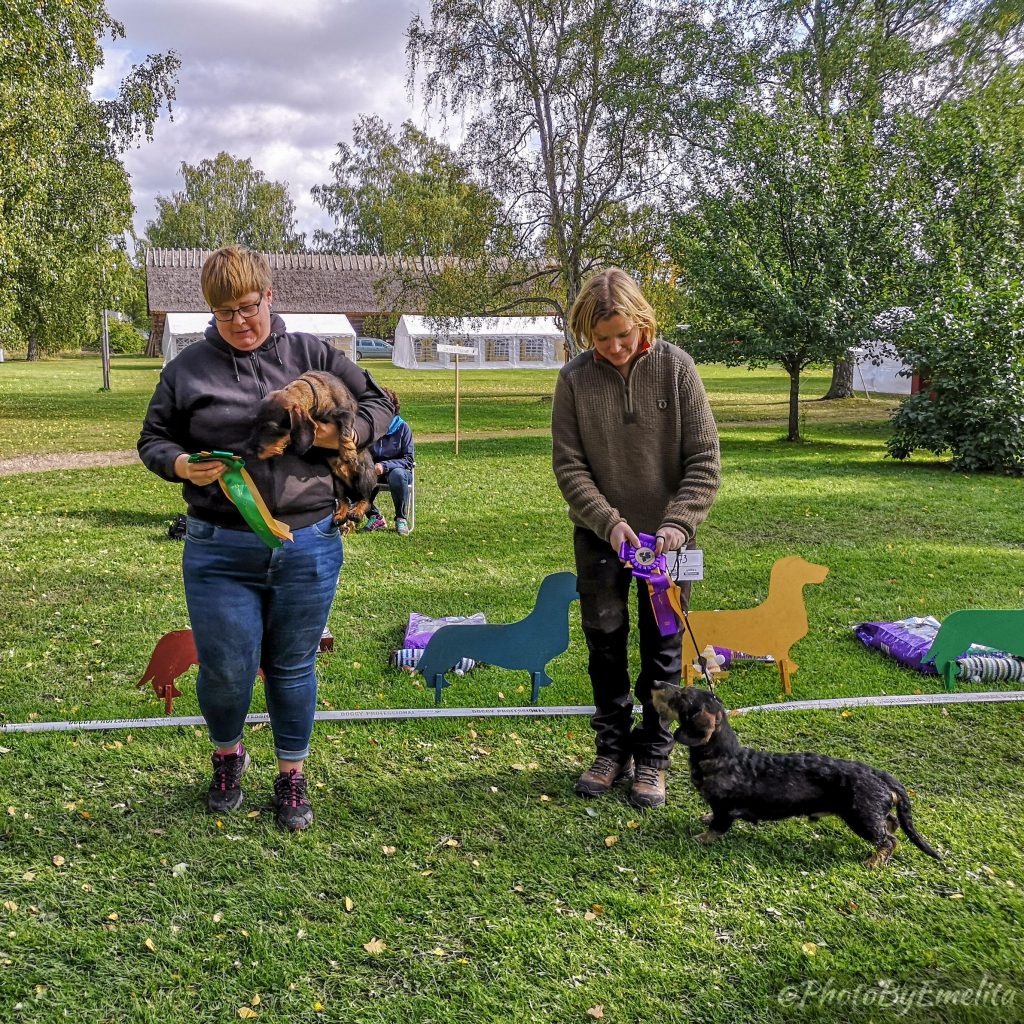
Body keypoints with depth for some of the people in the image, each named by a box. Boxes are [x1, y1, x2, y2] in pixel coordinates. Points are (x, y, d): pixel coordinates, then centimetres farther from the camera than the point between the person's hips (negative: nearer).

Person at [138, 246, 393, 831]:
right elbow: (153, 439, 12)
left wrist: (344, 433, -10)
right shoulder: (188, 369, 5)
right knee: (226, 669, 3)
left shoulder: (311, 355, 5)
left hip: (309, 546, 0)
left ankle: (293, 777, 31)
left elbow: (379, 403, 11)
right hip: (220, 551, 0)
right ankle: (228, 756, 35)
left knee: (294, 667, 12)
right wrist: (181, 465, -10)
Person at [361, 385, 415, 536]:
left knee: (397, 474, -39)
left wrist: (384, 466, -24)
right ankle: (375, 517, -12)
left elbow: (409, 459, -10)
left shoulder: (402, 427, -7)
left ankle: (401, 519, -17)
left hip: (397, 469, -2)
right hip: (372, 471, 2)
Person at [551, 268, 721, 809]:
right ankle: (612, 748, 27)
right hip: (600, 535, 1)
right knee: (604, 642, 10)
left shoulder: (675, 367, -10)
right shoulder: (574, 378, -8)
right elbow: (569, 465, -7)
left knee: (663, 648, 7)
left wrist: (679, 523, -20)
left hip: (664, 535, -1)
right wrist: (608, 522, -19)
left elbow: (704, 458, -9)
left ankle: (653, 757, 22)